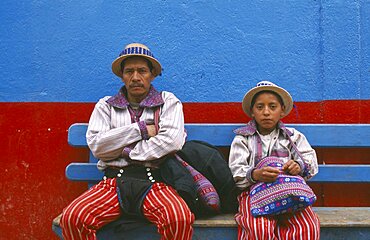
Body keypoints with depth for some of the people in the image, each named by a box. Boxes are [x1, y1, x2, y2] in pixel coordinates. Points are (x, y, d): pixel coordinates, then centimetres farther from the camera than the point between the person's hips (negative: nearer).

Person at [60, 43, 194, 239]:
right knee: (72, 218, -25)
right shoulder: (106, 105, 18)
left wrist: (126, 152, -2)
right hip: (114, 180, 2)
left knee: (180, 220, -34)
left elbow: (172, 140, -6)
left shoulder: (168, 101, 13)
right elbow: (96, 145, 2)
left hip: (154, 181, -1)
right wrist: (140, 130, -1)